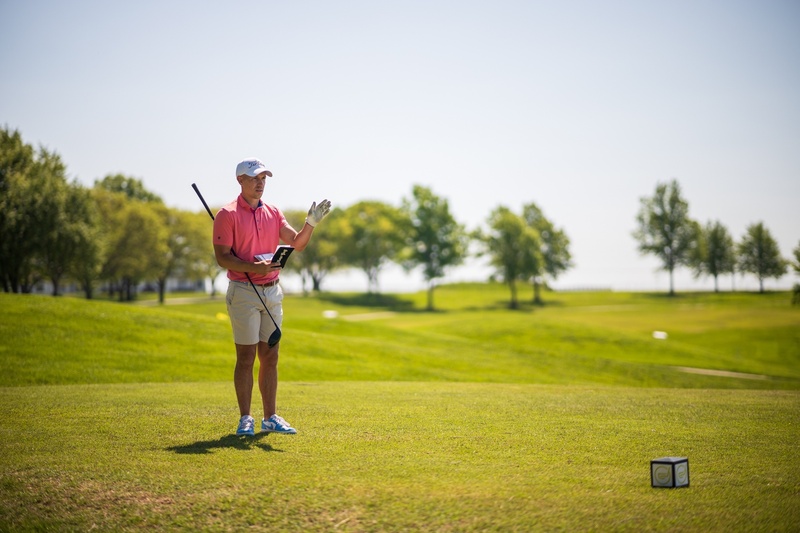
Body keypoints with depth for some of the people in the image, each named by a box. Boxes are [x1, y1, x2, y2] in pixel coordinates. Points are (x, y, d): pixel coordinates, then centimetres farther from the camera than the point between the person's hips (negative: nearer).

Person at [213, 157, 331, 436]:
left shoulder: (273, 213, 12)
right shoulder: (228, 214, -6)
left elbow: (297, 244, 5)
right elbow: (222, 256, -12)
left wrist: (311, 223, -12)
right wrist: (253, 267, -25)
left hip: (273, 291, 6)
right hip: (244, 292, -6)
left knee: (270, 356, 8)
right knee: (246, 357, -2)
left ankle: (271, 417, 15)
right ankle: (245, 419, 6)